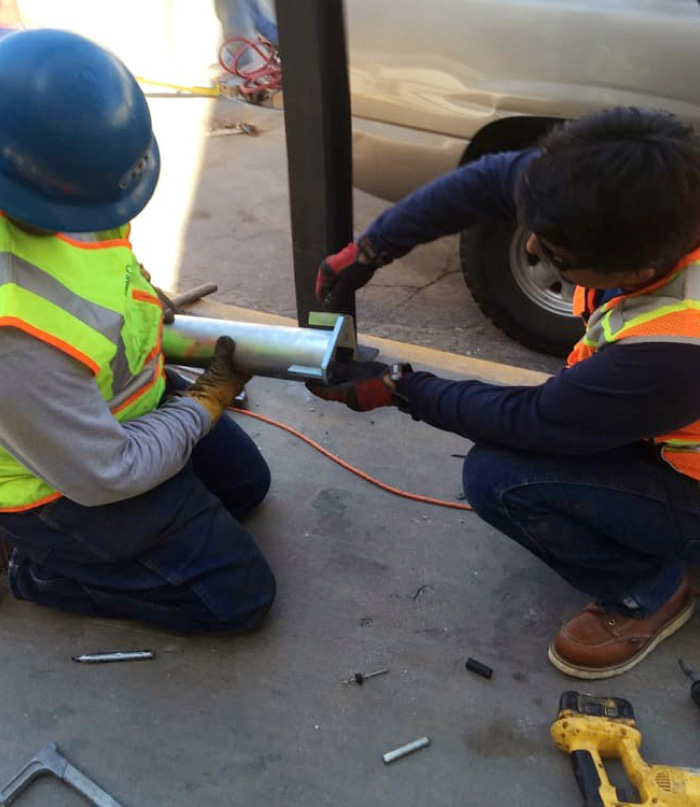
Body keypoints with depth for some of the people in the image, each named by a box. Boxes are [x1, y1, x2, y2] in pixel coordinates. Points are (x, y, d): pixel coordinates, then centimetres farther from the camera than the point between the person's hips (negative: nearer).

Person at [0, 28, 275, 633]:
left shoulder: (56, 172, -18)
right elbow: (105, 477, -28)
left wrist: (146, 304, 3)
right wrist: (209, 401, -14)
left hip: (120, 398, 8)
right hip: (66, 481, -8)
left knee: (246, 483, 23)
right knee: (241, 598, 0)